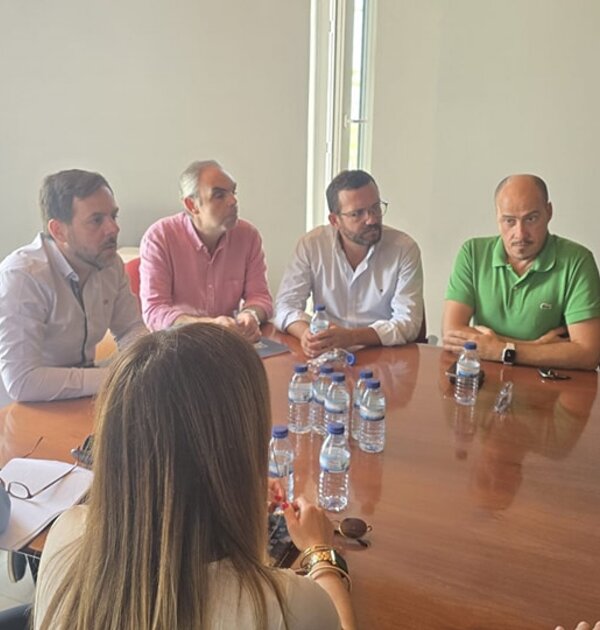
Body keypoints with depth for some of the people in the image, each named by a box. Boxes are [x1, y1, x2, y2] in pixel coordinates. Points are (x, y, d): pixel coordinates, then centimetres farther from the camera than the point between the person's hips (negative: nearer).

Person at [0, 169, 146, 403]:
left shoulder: (110, 262, -6)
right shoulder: (20, 276, -25)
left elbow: (130, 328, 5)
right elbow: (21, 381, -30)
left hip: (84, 384, 7)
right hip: (36, 404, -7)